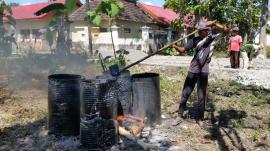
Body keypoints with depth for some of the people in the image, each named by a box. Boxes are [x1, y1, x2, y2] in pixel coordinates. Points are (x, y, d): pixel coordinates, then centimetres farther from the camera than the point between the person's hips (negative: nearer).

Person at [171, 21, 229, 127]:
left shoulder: (213, 38, 0)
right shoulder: (195, 40, 3)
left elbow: (226, 30, -9)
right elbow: (182, 49, -1)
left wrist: (214, 24, -17)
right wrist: (175, 46, -20)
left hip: (203, 72, -2)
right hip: (192, 70, 2)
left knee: (201, 96, 3)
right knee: (185, 94, 7)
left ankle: (199, 118, 20)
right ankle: (180, 116, 19)